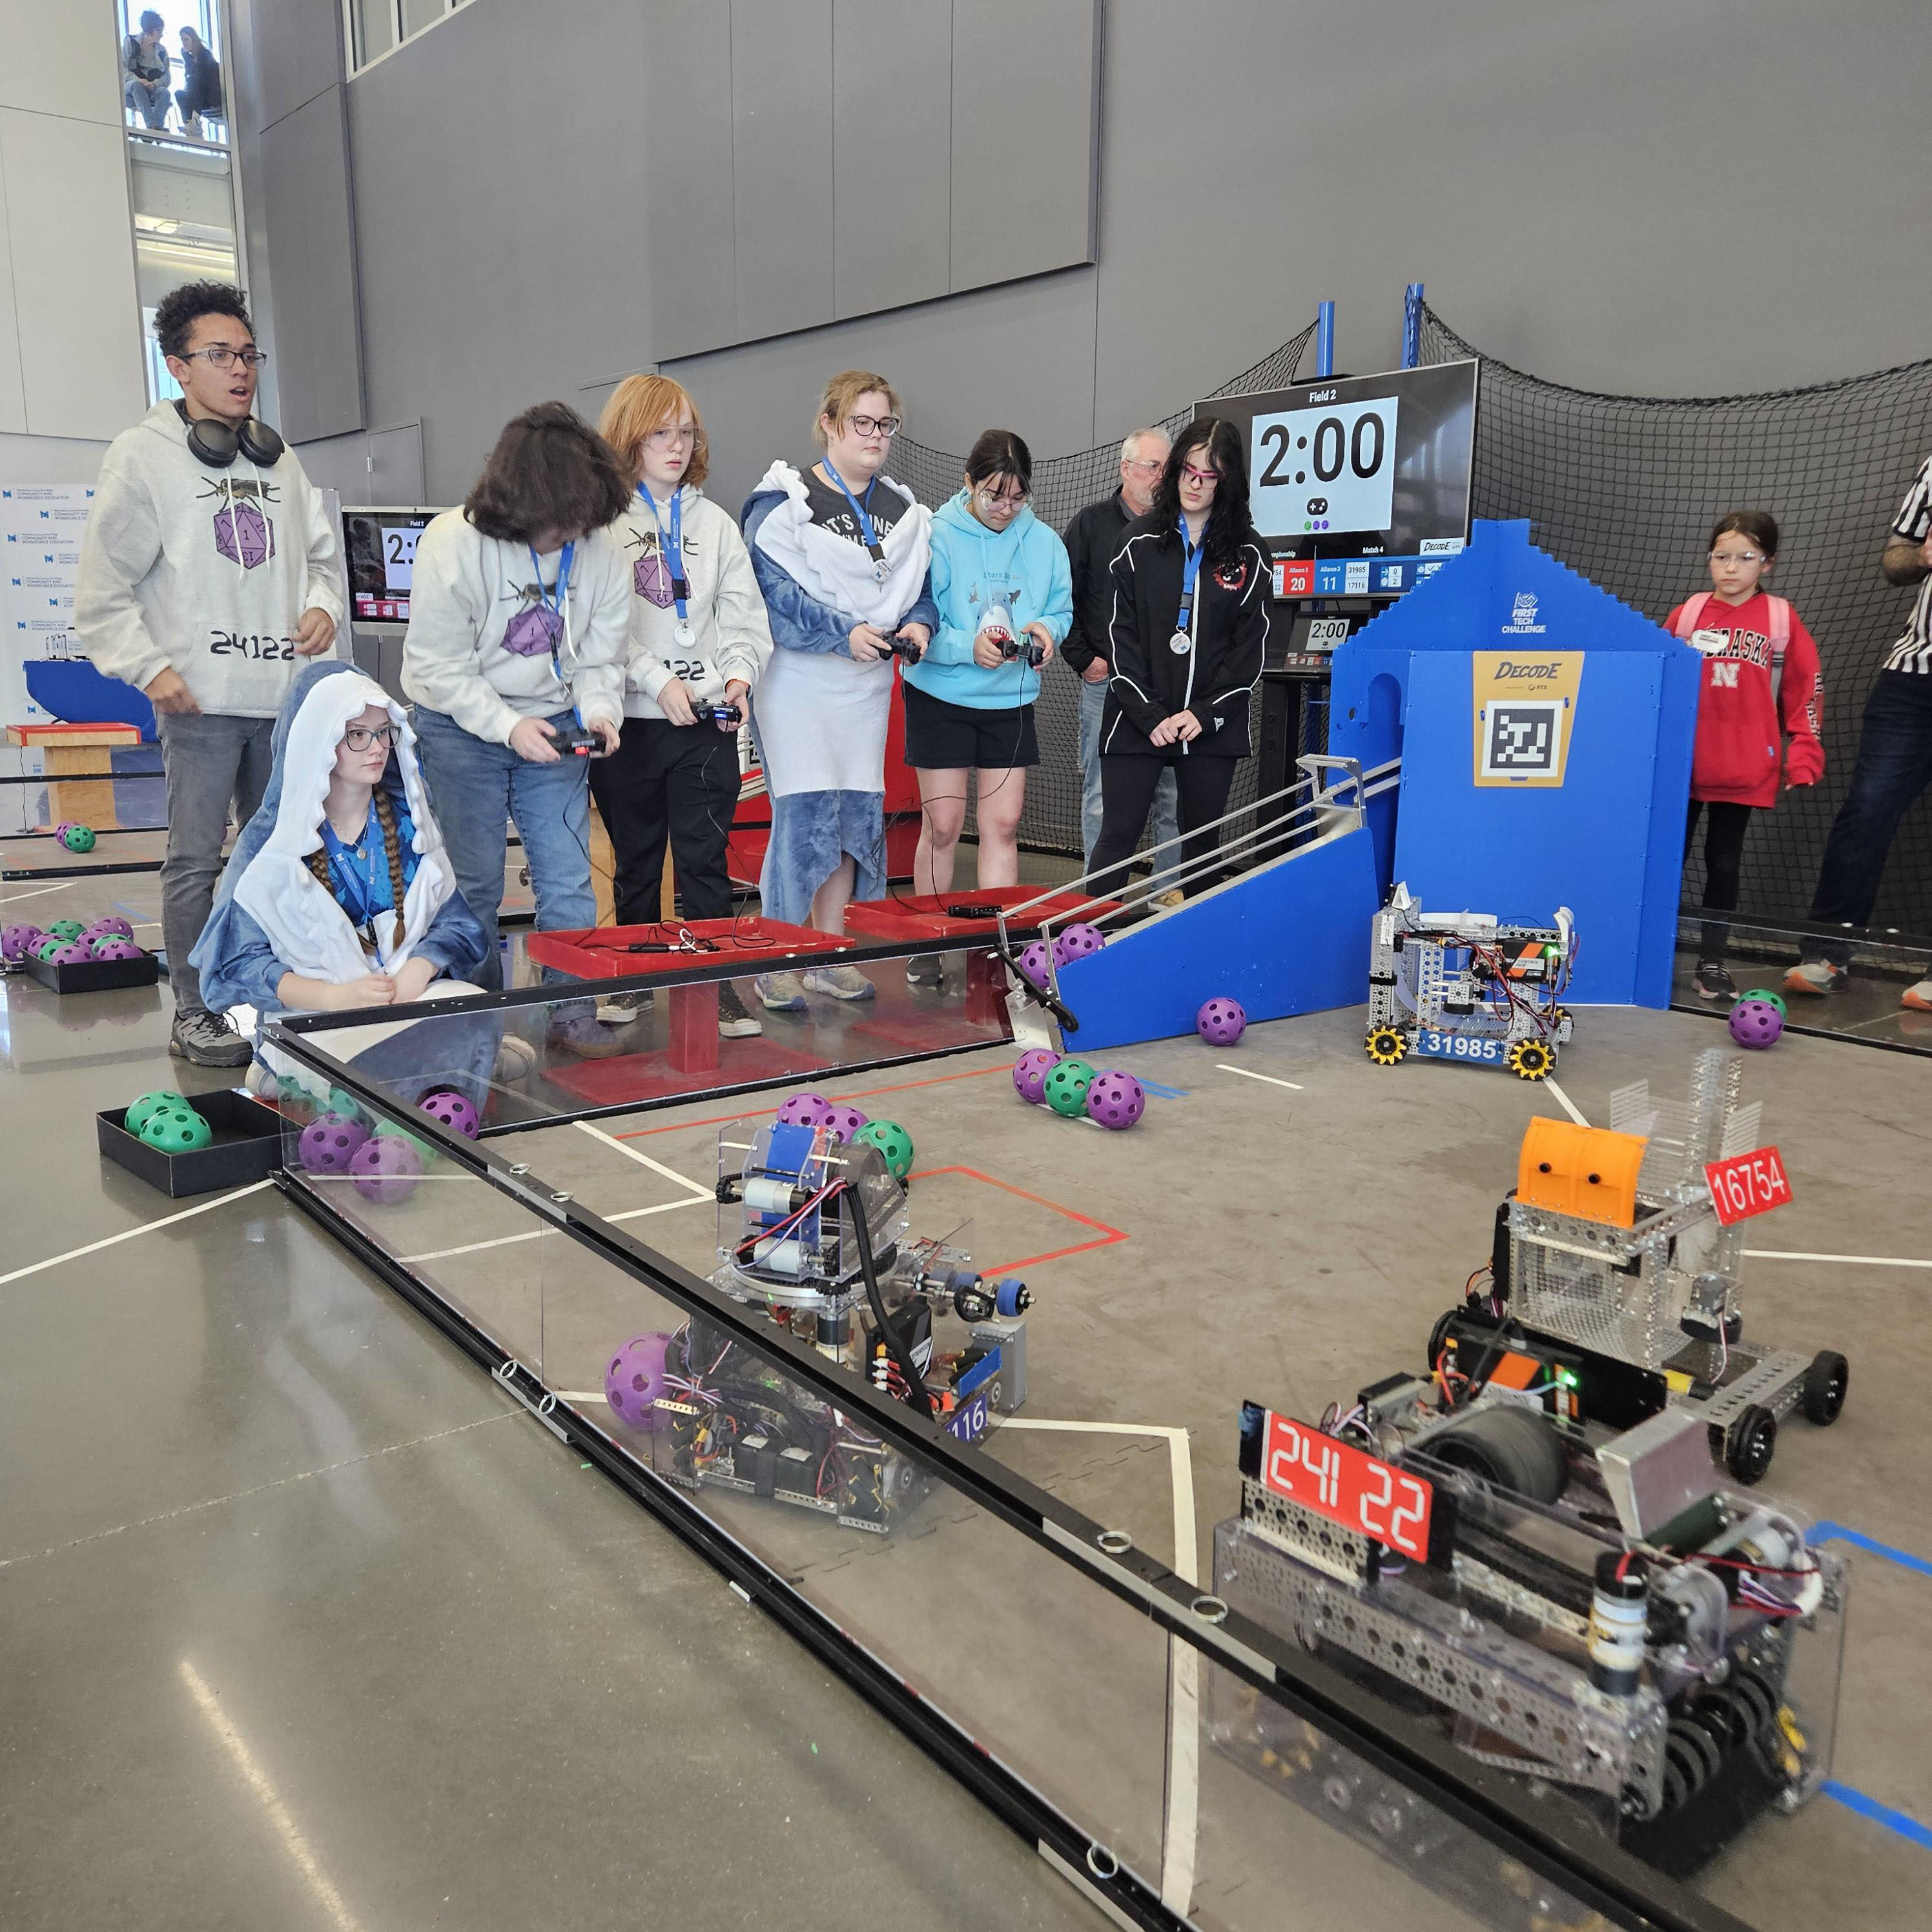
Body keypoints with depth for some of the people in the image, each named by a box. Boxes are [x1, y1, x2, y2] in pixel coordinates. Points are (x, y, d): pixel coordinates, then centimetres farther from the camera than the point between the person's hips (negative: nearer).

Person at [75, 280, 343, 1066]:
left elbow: (319, 552, 23)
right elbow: (104, 592, -3)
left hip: (285, 691, 5)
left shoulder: (278, 458, 15)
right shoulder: (144, 454, -1)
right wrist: (150, 668, -12)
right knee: (197, 859, -2)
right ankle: (194, 1015, 8)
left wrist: (323, 605, 2)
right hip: (200, 698, -5)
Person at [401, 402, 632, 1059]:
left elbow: (601, 654, 0)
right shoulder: (452, 544, -20)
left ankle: (573, 1012, 12)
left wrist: (598, 710, -19)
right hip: (461, 727, -3)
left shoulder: (601, 547, -9)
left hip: (551, 725, 3)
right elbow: (439, 666, -16)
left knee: (569, 875, 1)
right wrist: (508, 725, -24)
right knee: (474, 881, 4)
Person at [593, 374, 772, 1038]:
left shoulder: (714, 521, 14)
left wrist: (739, 672, -8)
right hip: (630, 719, -2)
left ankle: (717, 988, 3)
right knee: (636, 861, 10)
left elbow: (743, 613, 10)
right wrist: (658, 681, -16)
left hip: (708, 720, 2)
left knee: (706, 859, -1)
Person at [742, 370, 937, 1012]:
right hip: (797, 679, -6)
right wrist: (844, 633, -23)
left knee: (857, 812, 7)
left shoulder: (904, 510, 13)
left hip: (868, 684, 6)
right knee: (803, 814, -9)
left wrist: (918, 624, -7)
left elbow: (922, 588, 14)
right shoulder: (783, 502, -6)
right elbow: (773, 591, -15)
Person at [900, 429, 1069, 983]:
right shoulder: (936, 537, -10)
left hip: (1010, 701, 3)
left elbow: (1062, 609, 10)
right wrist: (968, 647, -28)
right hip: (941, 696, -3)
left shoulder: (1044, 543, 2)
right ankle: (927, 944, 17)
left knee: (1003, 824, 3)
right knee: (942, 826, 2)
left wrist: (1047, 628, -14)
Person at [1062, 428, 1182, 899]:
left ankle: (1170, 887, 16)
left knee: (1173, 793, 5)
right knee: (1102, 795, 2)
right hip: (1107, 680, -2)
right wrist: (1083, 659, -4)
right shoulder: (1092, 524, 4)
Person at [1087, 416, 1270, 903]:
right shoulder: (1141, 541, 4)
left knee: (1202, 842, 8)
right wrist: (1150, 716, -10)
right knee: (1117, 838, -3)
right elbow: (1122, 637, -1)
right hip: (1137, 722, -1)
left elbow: (1250, 646, 3)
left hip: (1213, 726, 1)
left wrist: (1206, 714, -9)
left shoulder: (1246, 553, 5)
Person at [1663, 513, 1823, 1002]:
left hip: (1744, 772, -1)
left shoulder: (1782, 619, 0)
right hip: (1680, 765, 1)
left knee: (1724, 864, 9)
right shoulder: (1687, 614, 2)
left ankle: (1711, 962, 17)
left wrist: (1803, 758, -1)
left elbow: (1804, 690, 3)